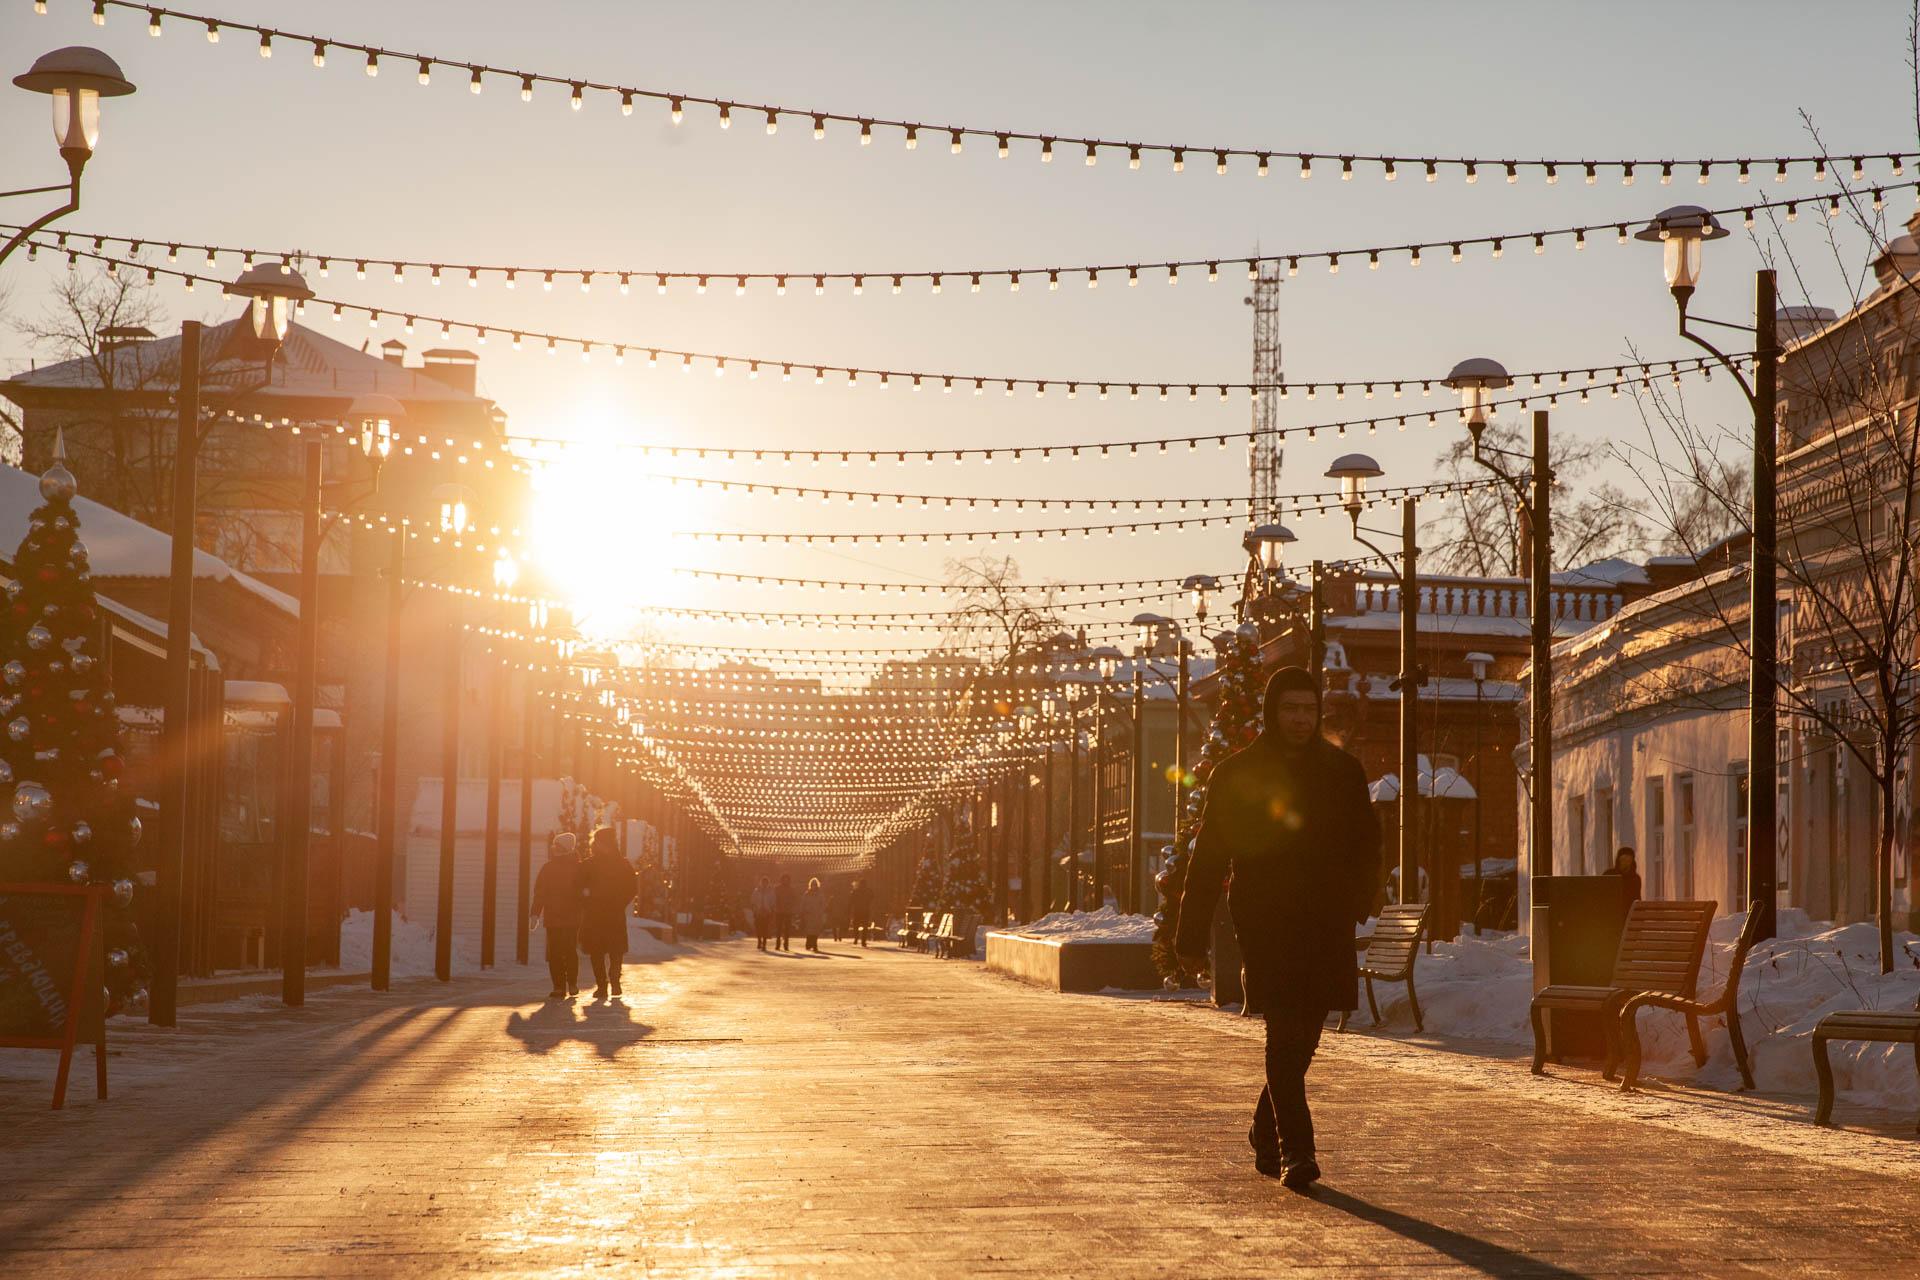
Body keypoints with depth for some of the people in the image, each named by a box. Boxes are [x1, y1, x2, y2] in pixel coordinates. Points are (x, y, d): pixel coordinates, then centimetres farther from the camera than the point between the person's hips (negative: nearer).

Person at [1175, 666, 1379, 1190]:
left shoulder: (1343, 772, 10)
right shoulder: (1236, 775, 3)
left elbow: (1366, 845, 15)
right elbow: (1207, 860, 4)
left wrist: (1359, 900, -4)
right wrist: (1192, 937, 1)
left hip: (1326, 929, 3)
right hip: (1264, 925, -3)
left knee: (1300, 1040, 9)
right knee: (1285, 1035, -14)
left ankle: (1266, 1132, 31)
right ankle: (1296, 1151, -16)